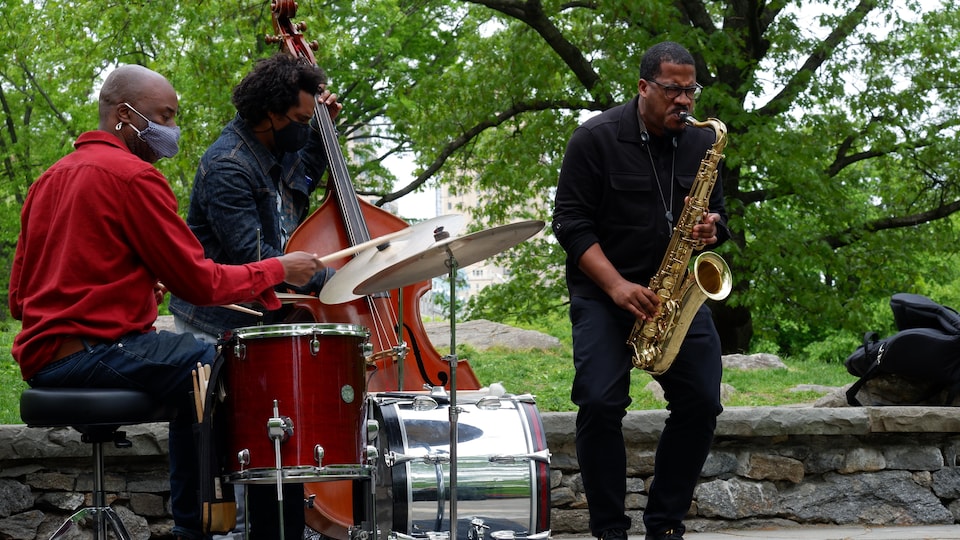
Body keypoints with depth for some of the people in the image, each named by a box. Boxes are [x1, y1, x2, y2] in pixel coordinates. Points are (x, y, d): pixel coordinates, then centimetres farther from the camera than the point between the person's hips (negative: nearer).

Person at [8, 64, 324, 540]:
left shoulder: (49, 179, 20)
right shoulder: (133, 175, -9)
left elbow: (19, 298, 21)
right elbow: (200, 282, -12)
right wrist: (278, 270, 2)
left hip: (40, 356, 10)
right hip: (93, 349, -10)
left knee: (198, 371, 23)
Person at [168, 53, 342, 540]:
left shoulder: (276, 151, 8)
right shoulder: (227, 167, -20)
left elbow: (301, 184, 32)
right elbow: (252, 259, -25)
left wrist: (323, 130, 16)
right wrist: (329, 278, -22)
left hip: (262, 319, 9)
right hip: (218, 329, -9)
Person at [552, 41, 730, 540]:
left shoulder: (701, 143, 7)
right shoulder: (596, 139, -7)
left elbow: (717, 213, 16)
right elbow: (570, 223, -10)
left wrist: (711, 228, -10)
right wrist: (618, 287, -21)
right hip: (605, 289, -4)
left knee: (701, 401, -9)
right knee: (600, 402, -20)